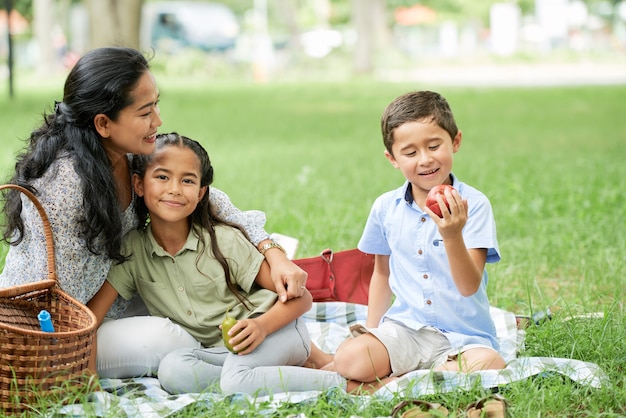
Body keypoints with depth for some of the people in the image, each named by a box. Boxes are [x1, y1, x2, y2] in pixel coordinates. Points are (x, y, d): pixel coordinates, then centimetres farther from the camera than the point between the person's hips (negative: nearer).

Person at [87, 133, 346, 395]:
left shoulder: (224, 240, -10)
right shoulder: (132, 252, -2)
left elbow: (301, 297, -8)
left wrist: (262, 325, -28)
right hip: (217, 351, 4)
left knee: (235, 381, -35)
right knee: (172, 370, -28)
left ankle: (339, 384, -19)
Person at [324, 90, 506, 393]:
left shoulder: (473, 205, -9)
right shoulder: (385, 207, 4)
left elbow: (470, 286, -16)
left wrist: (453, 236, -33)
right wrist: (371, 331, 15)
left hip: (462, 336, -1)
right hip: (404, 328, 1)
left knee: (489, 364, -35)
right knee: (351, 357, -31)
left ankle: (383, 386, -21)